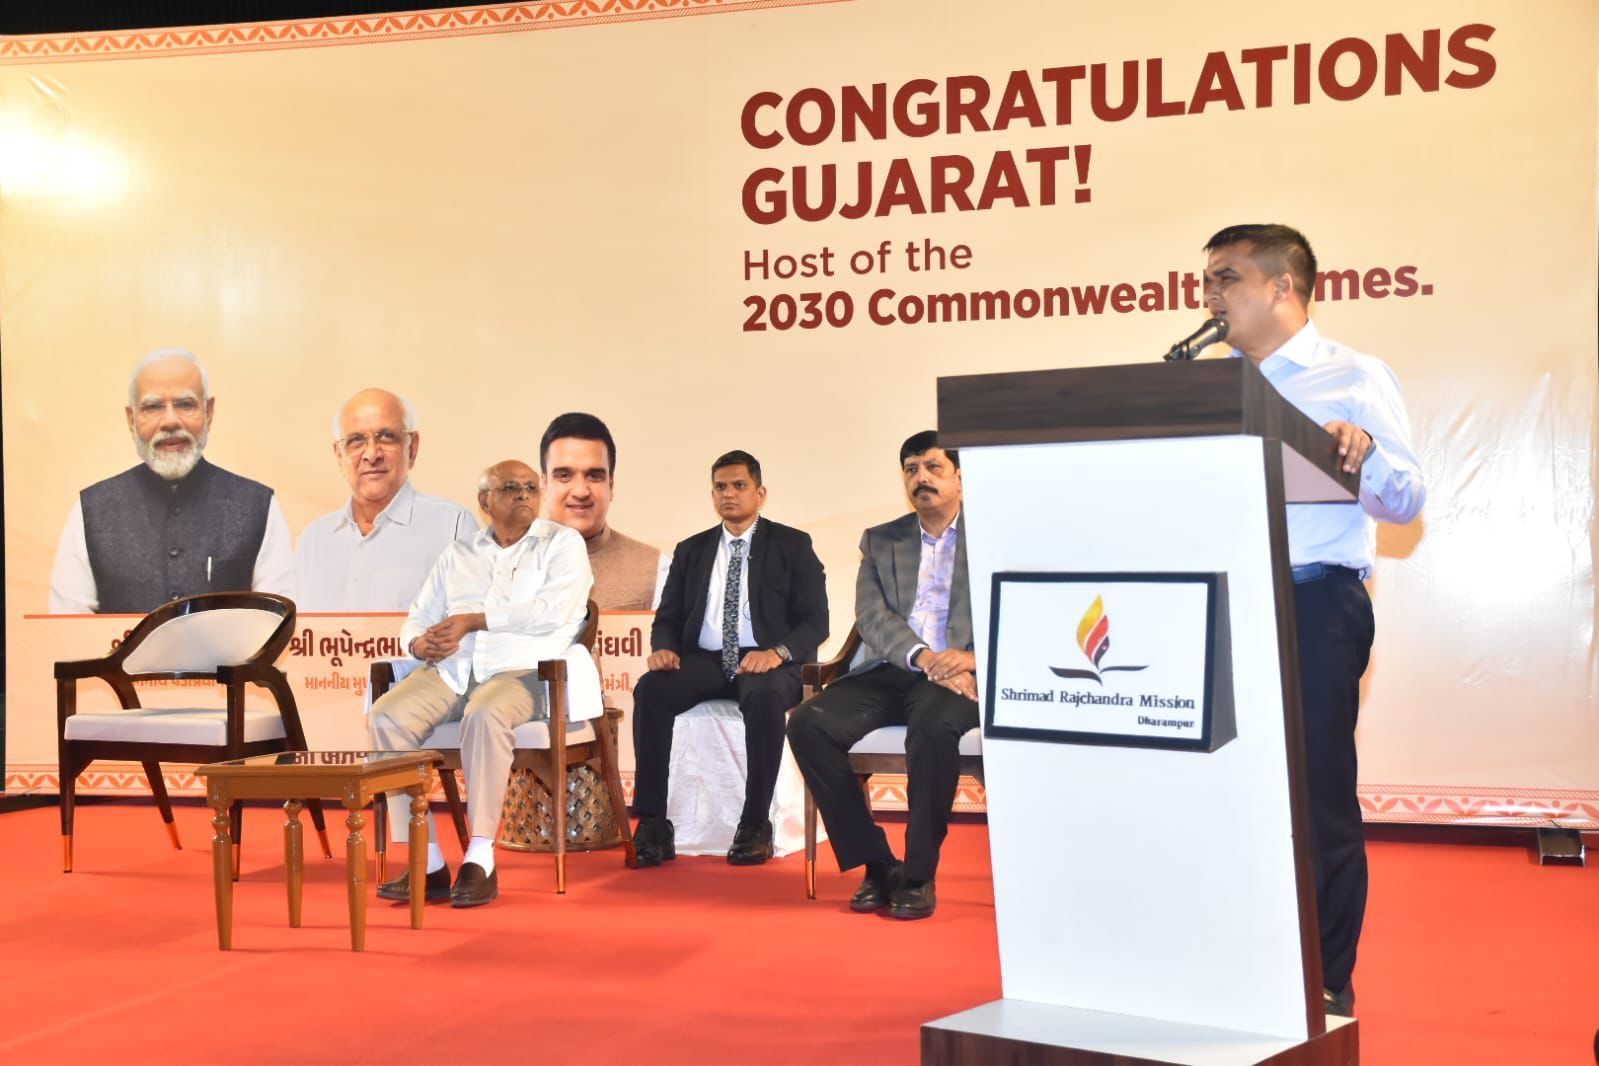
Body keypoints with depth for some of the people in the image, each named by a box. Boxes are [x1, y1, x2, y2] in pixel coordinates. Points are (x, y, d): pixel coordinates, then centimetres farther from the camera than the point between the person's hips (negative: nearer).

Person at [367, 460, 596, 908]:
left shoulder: (562, 544, 10)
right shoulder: (457, 555, 23)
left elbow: (552, 611, -8)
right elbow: (416, 621, 19)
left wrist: (473, 620, -9)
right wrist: (421, 643, -6)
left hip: (522, 669, -4)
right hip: (451, 669, 5)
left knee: (485, 715, -39)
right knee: (388, 716, -24)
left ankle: (480, 861, -33)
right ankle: (427, 863, -24)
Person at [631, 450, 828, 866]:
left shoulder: (792, 546, 7)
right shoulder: (691, 551, 19)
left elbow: (815, 622, -1)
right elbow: (668, 616, 16)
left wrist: (777, 652, -21)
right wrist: (663, 647, -10)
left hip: (766, 662, -3)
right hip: (704, 660, 3)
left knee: (765, 697, -39)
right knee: (650, 689, -29)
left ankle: (754, 827, -28)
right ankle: (653, 825, -29)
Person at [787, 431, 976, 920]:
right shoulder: (880, 540, 18)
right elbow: (871, 618, 3)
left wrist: (972, 658, -20)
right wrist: (925, 659, -16)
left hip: (959, 677, -4)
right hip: (890, 673, 4)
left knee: (934, 726, -38)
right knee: (807, 723, -22)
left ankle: (918, 874, -21)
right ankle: (876, 865, -14)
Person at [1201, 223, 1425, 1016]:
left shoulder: (1354, 379, 2)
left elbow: (1406, 502, -6)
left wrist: (1365, 454, -26)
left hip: (1314, 603, -5)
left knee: (1316, 795, -3)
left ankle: (1326, 987, 6)